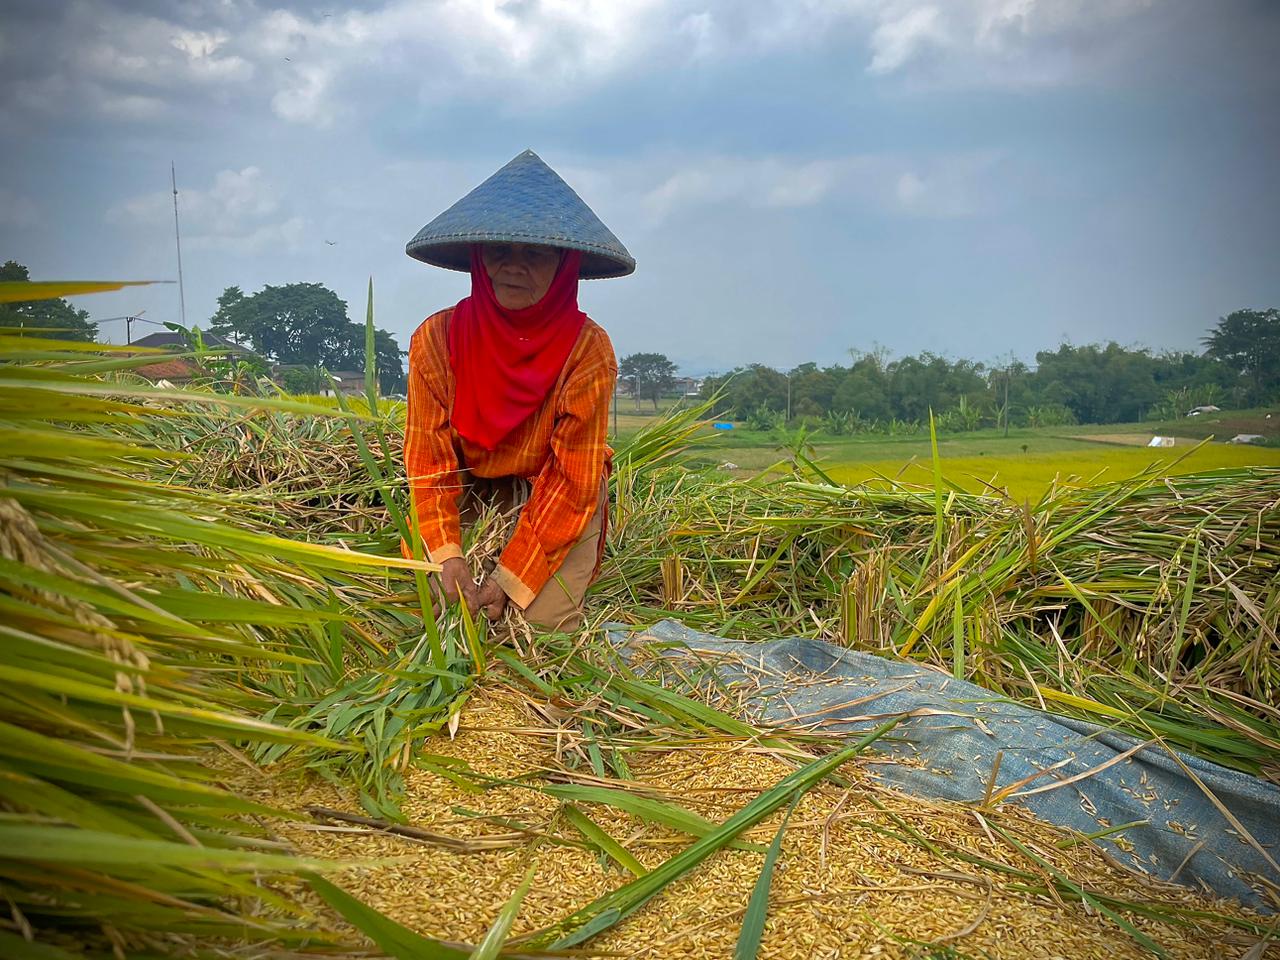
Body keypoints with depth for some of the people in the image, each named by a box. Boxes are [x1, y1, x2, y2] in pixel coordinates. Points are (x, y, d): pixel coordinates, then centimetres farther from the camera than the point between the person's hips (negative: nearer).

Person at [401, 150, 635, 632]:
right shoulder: (436, 338, -16)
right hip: (467, 493, 2)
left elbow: (572, 480, -20)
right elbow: (428, 455, -12)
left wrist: (511, 577, -23)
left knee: (545, 622, -13)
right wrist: (445, 554, -26)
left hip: (556, 501, -2)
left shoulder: (588, 349, -22)